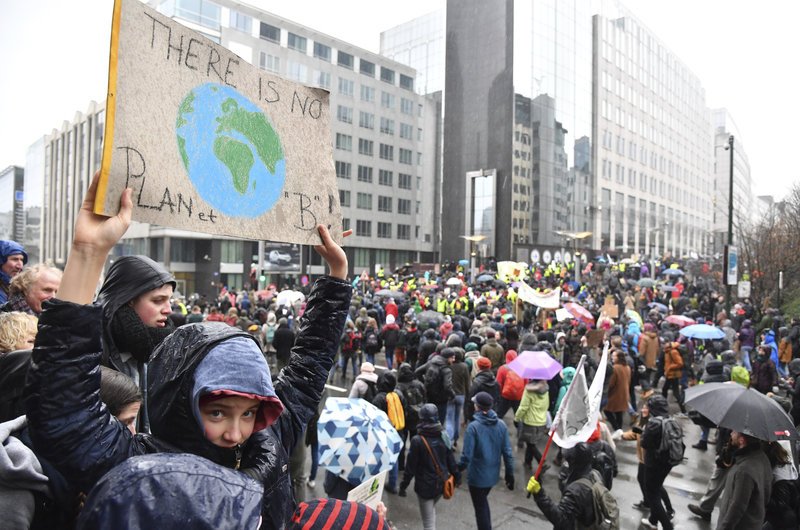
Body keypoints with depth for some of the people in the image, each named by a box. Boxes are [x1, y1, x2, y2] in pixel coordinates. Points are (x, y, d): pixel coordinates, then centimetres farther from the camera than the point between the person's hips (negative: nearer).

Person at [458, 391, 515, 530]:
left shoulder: (473, 426, -22)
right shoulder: (501, 425, -7)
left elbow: (467, 455, -21)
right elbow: (507, 452, -3)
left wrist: (458, 471, -5)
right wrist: (510, 474, 8)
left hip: (477, 476, -5)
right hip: (493, 474, 5)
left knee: (480, 508, 14)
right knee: (483, 502, 29)